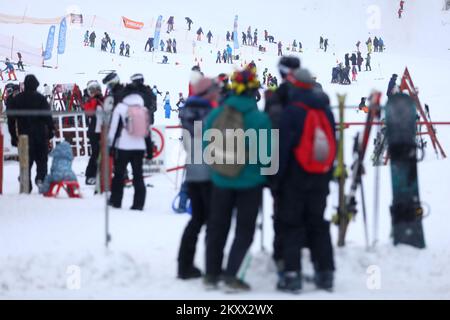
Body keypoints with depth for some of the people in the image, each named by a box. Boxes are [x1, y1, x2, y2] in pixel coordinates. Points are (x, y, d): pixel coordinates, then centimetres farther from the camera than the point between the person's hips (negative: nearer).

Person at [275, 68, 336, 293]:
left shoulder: (292, 111, -12)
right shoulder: (325, 110, 8)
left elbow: (284, 147, -14)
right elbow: (332, 144, 12)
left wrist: (277, 179, -8)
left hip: (296, 176, -5)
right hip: (320, 178, 5)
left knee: (292, 225, -1)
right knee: (318, 225, 13)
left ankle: (291, 273, -6)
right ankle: (325, 273, 13)